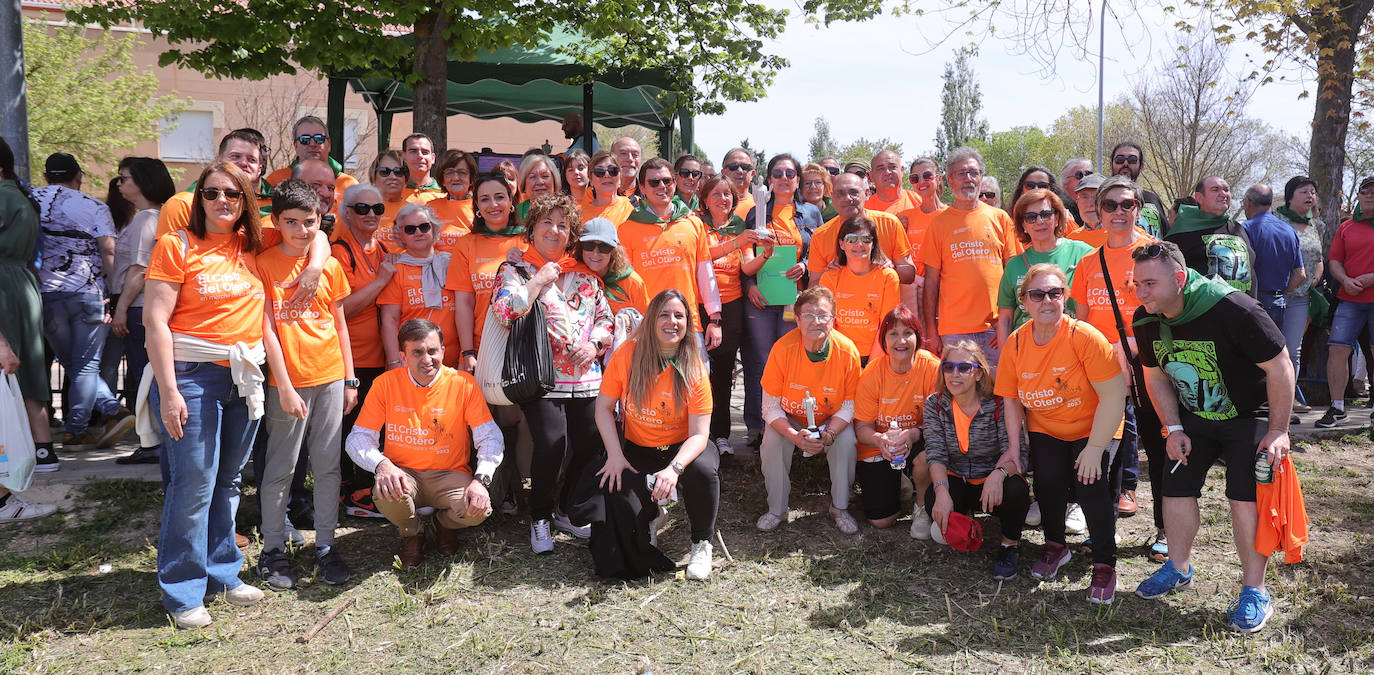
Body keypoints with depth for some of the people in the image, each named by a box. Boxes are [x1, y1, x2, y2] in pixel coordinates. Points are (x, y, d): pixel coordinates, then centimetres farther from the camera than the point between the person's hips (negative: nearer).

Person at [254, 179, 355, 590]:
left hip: (330, 378, 4)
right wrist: (284, 386, -11)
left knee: (328, 465, 7)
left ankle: (325, 546, 18)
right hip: (287, 382, -3)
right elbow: (267, 329, -6)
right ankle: (273, 549, 17)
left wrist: (349, 380, 9)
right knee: (280, 469, 4)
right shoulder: (264, 264, -2)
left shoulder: (330, 266, 8)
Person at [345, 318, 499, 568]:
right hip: (403, 473, 0)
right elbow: (359, 437, -4)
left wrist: (480, 480, -25)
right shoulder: (386, 384, -4)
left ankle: (445, 523, 13)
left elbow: (489, 437, -7)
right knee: (386, 495, -34)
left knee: (478, 509, -30)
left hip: (449, 475, 0)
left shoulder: (463, 384, -6)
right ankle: (411, 532, 6)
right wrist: (381, 464, -26)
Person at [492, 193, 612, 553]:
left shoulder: (587, 276, 16)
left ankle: (567, 512, 24)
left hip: (585, 377, 5)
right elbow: (504, 310, -12)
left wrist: (595, 343, -3)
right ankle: (540, 519, 2)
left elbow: (607, 320, 17)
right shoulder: (515, 270, 6)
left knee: (591, 444, 0)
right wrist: (540, 280, -8)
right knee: (552, 442, -21)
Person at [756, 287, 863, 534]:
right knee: (772, 440, -29)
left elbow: (850, 404, -10)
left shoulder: (847, 351, -21)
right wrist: (795, 436, -33)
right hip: (789, 420, 0)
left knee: (847, 440, -28)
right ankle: (776, 510, -7)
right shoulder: (783, 349, -24)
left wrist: (829, 434, -29)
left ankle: (840, 508, -3)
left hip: (832, 421, 1)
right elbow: (770, 406, -17)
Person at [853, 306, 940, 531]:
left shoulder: (931, 367, -15)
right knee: (880, 520, -10)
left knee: (927, 454, -37)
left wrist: (913, 434, -35)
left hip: (917, 442, 0)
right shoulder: (872, 374, -13)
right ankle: (899, 487, 25)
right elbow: (862, 428, -10)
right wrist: (879, 439, -33)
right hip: (878, 447, 0)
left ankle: (922, 508, -5)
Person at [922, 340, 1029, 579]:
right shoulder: (935, 405, -5)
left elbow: (1019, 453, -19)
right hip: (956, 481, 1)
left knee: (1016, 489, -35)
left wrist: (999, 473, -42)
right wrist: (942, 491, -30)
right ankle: (951, 526, 9)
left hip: (993, 484, -1)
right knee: (934, 502, -31)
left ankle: (1011, 544, -2)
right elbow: (936, 455, -11)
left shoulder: (998, 405, -13)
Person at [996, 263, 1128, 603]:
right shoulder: (1015, 343, -9)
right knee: (1048, 479, -18)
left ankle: (1105, 565, 0)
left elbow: (1114, 396, -22)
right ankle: (1055, 546, 12)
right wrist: (1014, 450, -4)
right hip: (1044, 429, 3)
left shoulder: (1084, 336, -23)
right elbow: (1011, 400, 2)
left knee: (1091, 484, -22)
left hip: (1093, 428, -3)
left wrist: (1095, 448, -23)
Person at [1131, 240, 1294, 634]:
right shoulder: (1147, 320, -11)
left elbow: (1280, 367, -22)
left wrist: (1278, 431, -19)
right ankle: (1179, 568, 26)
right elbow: (1156, 376, 4)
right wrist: (1174, 429, -3)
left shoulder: (1232, 310, -31)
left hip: (1248, 417, -5)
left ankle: (1254, 592, 0)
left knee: (1245, 495, -12)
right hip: (1193, 419, 6)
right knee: (1176, 488, 5)